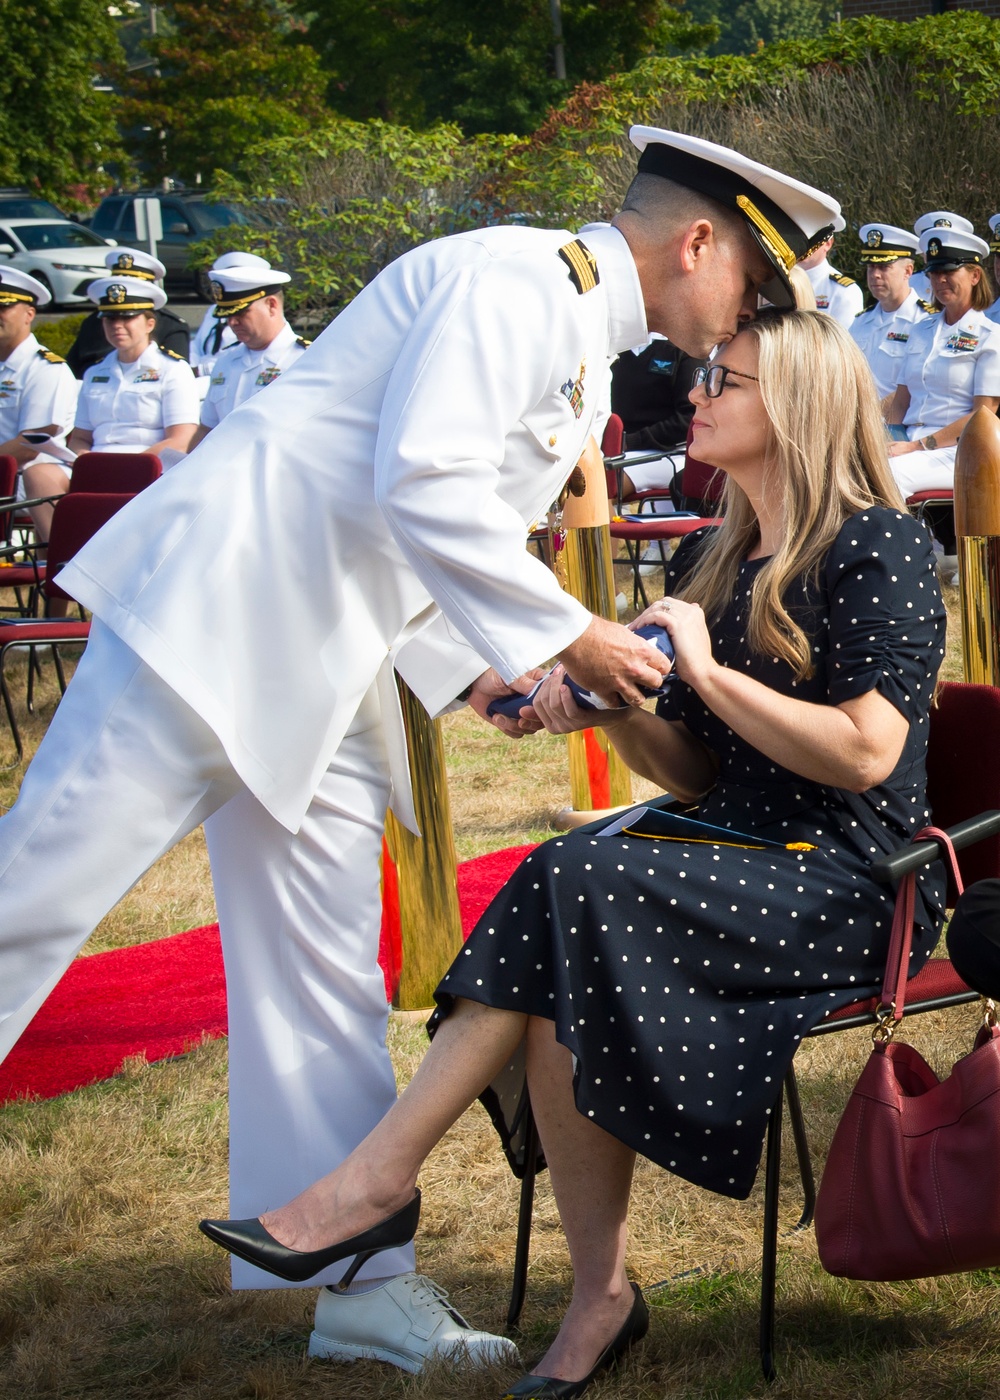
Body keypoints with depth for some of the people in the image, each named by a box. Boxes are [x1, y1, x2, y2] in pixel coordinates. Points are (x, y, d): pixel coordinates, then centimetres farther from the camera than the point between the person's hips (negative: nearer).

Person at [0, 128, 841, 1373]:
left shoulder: (586, 360, 19)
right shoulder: (511, 280, -12)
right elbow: (422, 482, -22)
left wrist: (472, 670, 10)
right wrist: (569, 638, -16)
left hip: (319, 675, 10)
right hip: (218, 609, -10)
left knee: (328, 978, 10)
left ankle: (362, 1286, 14)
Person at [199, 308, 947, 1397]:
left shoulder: (880, 547, -4)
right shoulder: (708, 561, 17)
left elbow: (865, 754, -15)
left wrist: (710, 675, -14)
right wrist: (616, 712, -3)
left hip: (853, 886, -7)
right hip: (742, 857, 7)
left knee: (572, 892, -29)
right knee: (554, 988, -25)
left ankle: (377, 1180, -25)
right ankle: (598, 1299, -22)